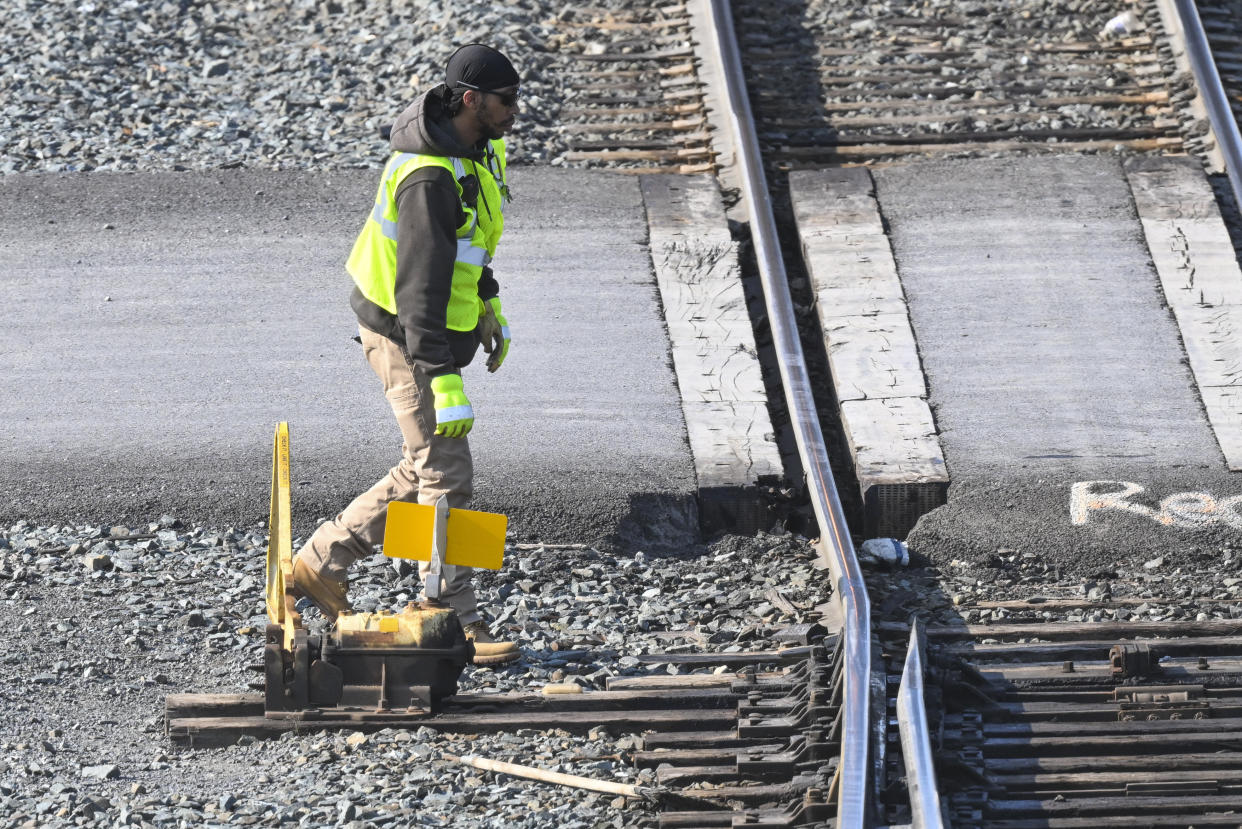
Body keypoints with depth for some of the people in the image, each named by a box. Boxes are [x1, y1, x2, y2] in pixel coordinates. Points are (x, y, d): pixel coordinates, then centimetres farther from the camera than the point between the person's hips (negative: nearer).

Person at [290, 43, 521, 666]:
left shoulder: (476, 149, 4)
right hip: (404, 336, -10)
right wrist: (443, 380, -32)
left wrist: (488, 302, 25)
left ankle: (319, 564, 26)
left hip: (438, 327, 10)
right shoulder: (430, 177, -28)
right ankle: (455, 623, 0)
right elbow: (420, 285, -30)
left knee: (425, 470, 16)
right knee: (445, 476, -6)